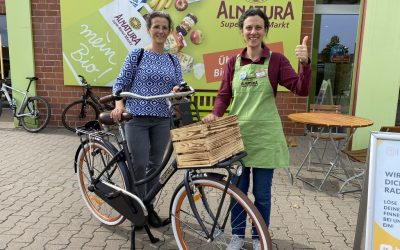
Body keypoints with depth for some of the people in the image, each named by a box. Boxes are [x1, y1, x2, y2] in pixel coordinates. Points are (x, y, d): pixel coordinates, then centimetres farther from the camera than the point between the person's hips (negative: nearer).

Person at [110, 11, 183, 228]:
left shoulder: (173, 60, 9)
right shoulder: (137, 54, -1)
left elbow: (178, 85, 7)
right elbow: (121, 83, -1)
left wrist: (177, 90, -17)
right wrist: (119, 105, -17)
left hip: (162, 119, 4)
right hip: (137, 118, -3)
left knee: (155, 164, 11)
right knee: (139, 165, -1)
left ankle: (149, 206, 28)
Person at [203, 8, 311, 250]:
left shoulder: (276, 60, -3)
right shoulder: (233, 62, 5)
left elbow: (302, 90, -11)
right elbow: (224, 95, 6)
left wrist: (305, 63, -26)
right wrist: (215, 114, -13)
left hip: (265, 136, -2)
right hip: (237, 134, 2)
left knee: (262, 194, 9)